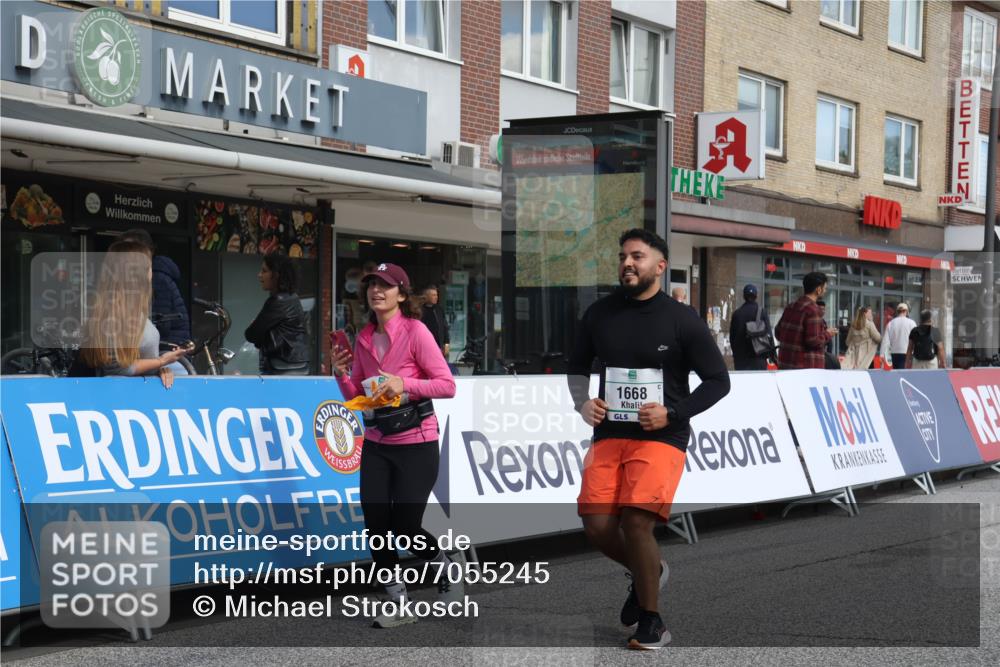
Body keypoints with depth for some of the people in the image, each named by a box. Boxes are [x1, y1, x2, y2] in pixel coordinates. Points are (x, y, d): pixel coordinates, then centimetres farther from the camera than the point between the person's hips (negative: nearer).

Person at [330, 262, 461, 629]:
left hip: (416, 444, -5)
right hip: (376, 444, 6)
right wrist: (342, 374, -5)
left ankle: (448, 564, 27)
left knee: (405, 529, -3)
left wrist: (404, 383, -24)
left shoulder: (415, 331, -10)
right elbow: (356, 398, 13)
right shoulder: (364, 338, 7)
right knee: (376, 527, 1)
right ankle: (398, 603, 18)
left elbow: (447, 385, -13)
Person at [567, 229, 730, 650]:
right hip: (608, 435, 4)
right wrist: (583, 402, 0)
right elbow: (578, 366, 21)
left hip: (661, 437, -4)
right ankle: (650, 572, 25)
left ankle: (651, 623, 0)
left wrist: (672, 414, -12)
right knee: (597, 526, -8)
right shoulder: (599, 313, 6)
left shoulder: (682, 320, -4)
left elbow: (718, 380, 0)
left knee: (636, 521, -19)